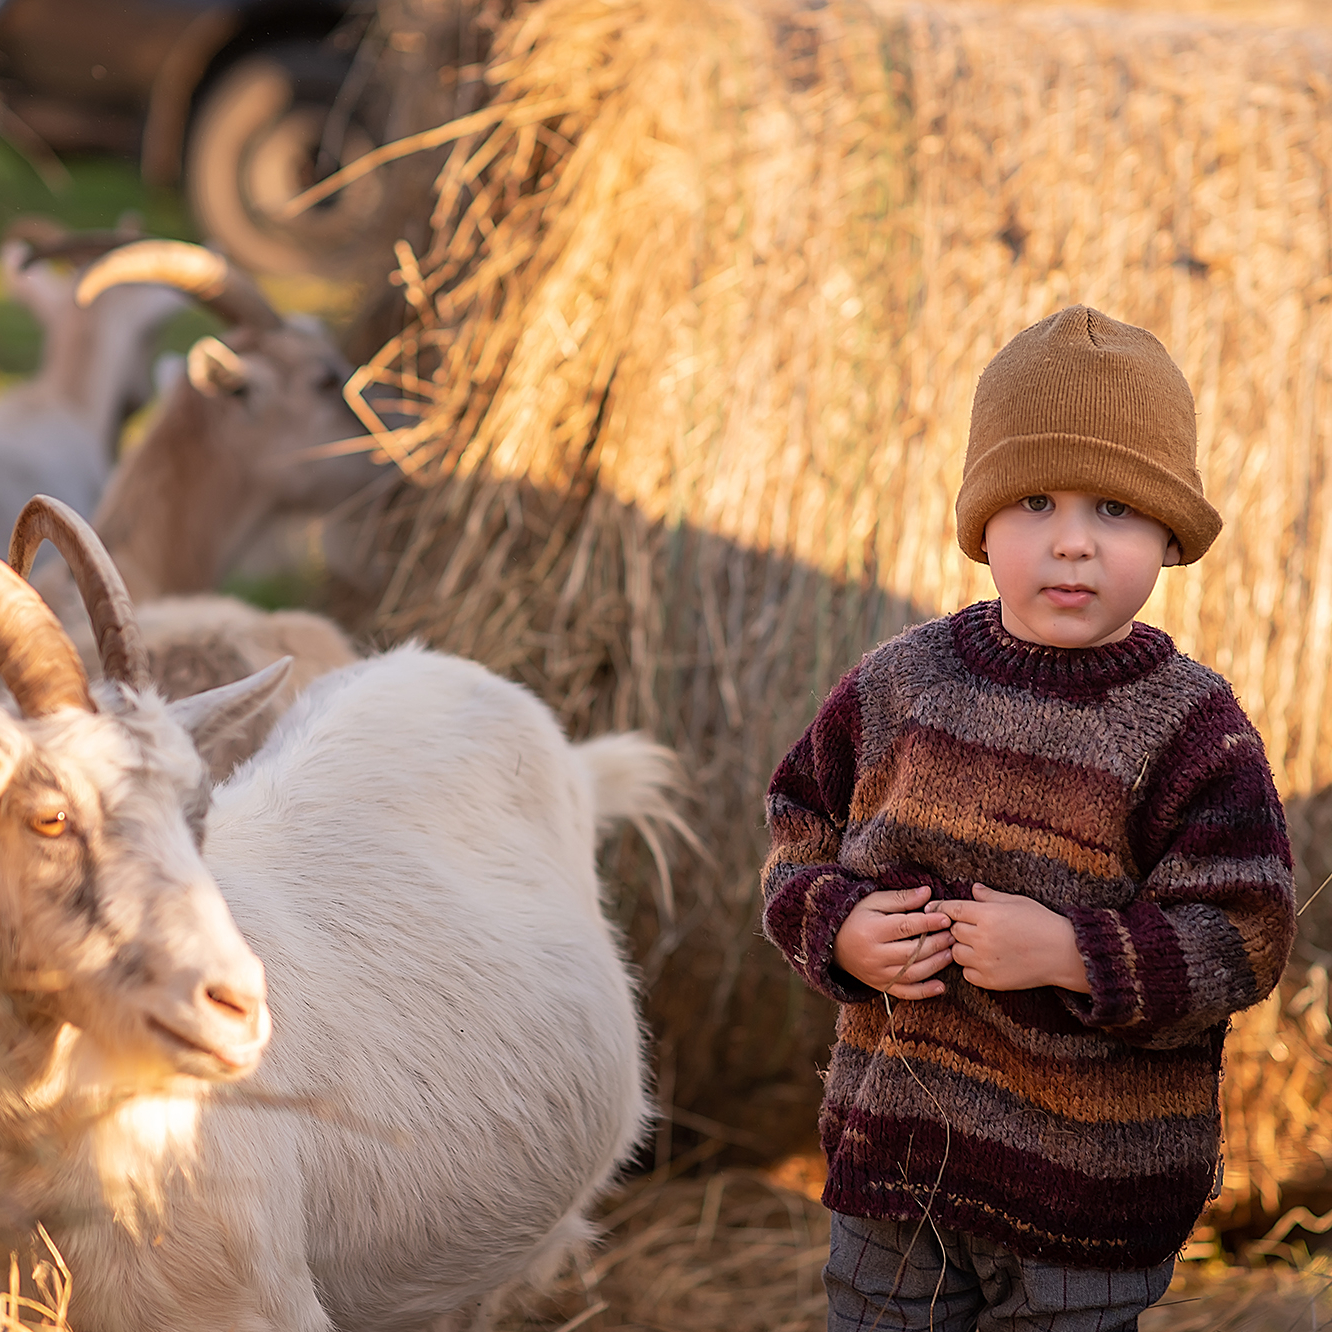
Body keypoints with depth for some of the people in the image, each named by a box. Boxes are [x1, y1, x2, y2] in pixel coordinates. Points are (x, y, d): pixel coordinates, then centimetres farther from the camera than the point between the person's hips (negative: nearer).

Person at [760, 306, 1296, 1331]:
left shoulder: (1192, 729, -11)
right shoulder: (898, 687, -1)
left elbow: (1241, 938, -15)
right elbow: (803, 836, 8)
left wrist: (1069, 953, -26)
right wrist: (841, 930, -12)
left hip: (1091, 1185, -3)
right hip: (892, 1153, 3)